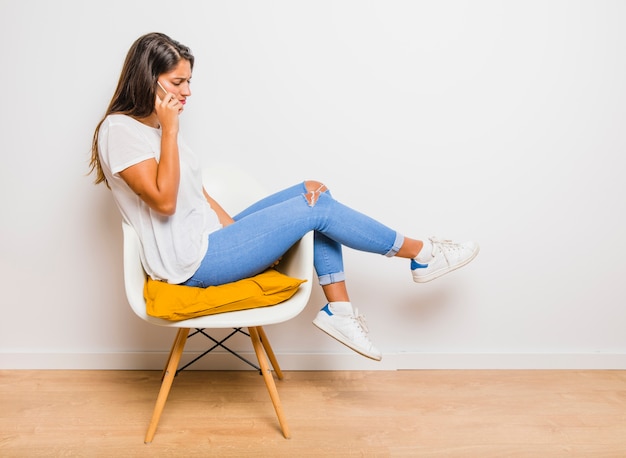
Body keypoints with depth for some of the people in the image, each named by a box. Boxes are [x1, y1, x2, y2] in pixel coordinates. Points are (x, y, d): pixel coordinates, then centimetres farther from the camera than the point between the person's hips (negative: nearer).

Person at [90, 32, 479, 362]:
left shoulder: (154, 126, 15)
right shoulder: (119, 130, -13)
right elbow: (164, 200, -23)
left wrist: (237, 230, 4)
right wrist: (170, 129, -20)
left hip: (209, 238, 10)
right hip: (190, 261, -9)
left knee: (314, 193, 1)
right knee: (316, 208, -12)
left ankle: (338, 310, 1)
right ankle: (420, 254, 5)